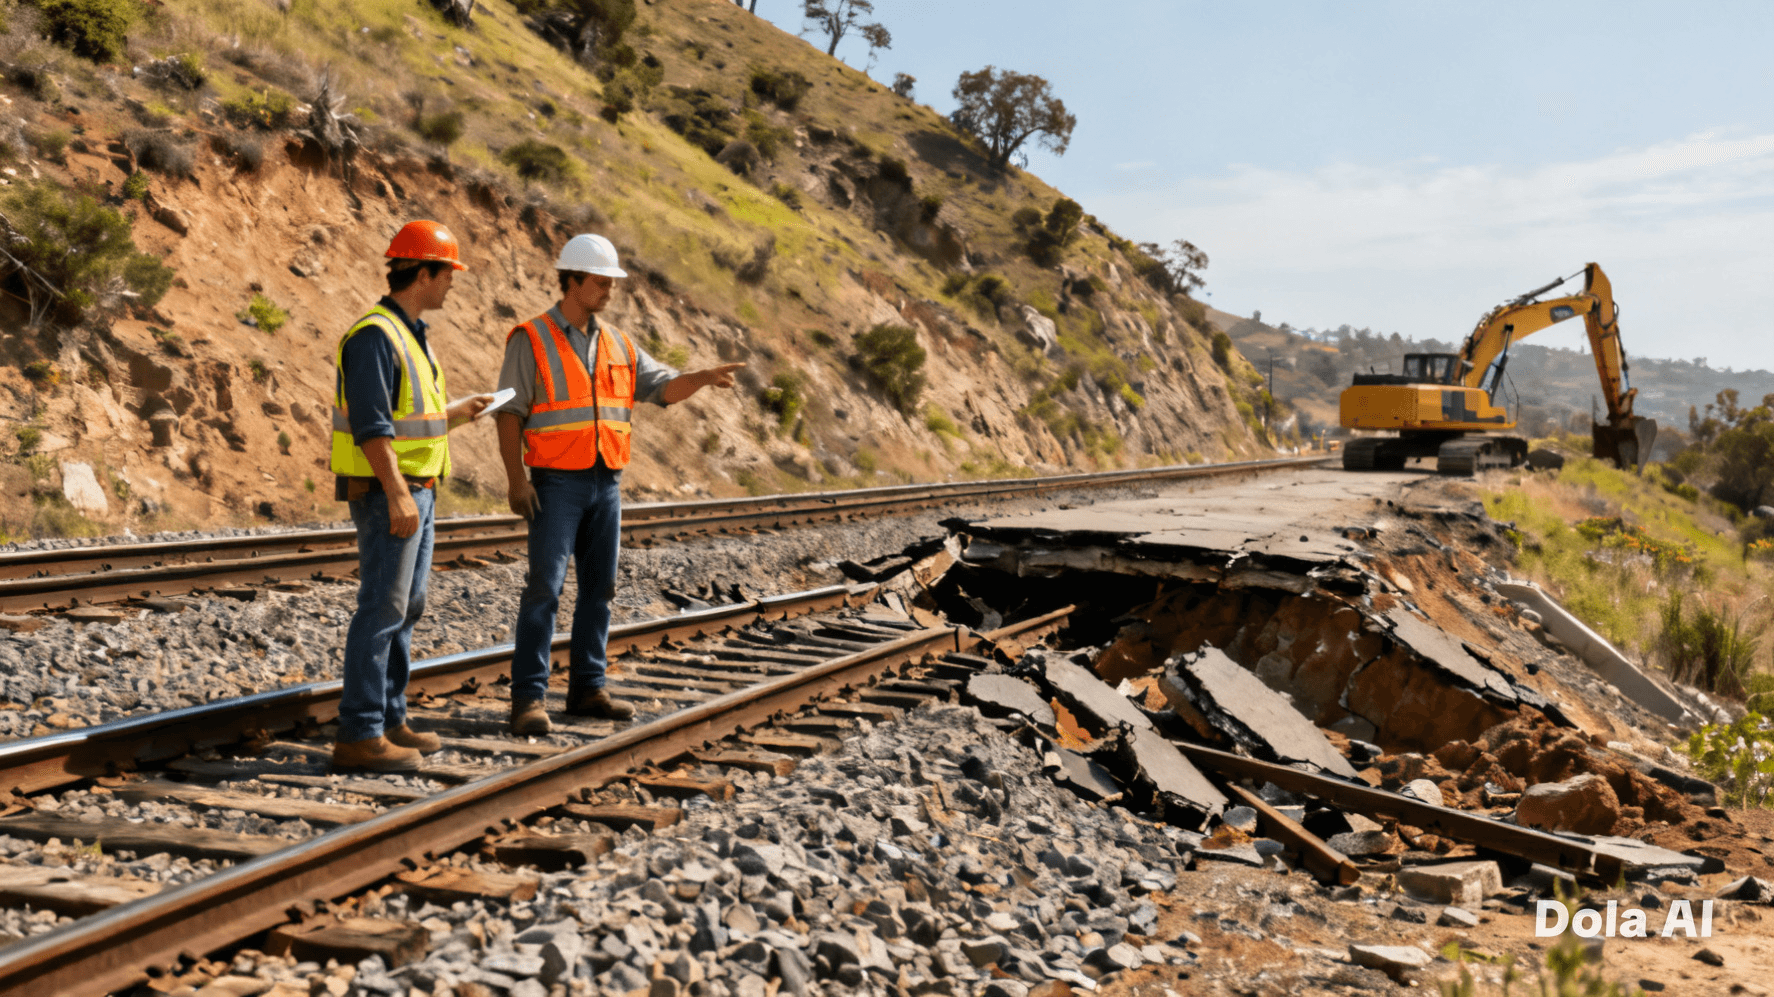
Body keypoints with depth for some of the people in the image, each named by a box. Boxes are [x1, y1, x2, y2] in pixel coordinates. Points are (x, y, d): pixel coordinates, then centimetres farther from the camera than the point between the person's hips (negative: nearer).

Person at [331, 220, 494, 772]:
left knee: (405, 607, 13)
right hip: (387, 492, -10)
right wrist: (398, 494, -26)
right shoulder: (374, 335, -16)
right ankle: (359, 736, -4)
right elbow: (370, 425, -23)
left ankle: (389, 721, 21)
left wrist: (458, 413, 25)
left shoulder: (408, 334, 16)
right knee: (382, 608, -8)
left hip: (414, 490, 10)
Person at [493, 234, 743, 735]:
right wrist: (515, 478, -16)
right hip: (555, 482, -6)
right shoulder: (530, 340, -6)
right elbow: (509, 412, -8)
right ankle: (529, 697, -7)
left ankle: (587, 689, 17)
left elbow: (663, 387, 6)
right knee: (544, 587, -10)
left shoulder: (617, 345, 11)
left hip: (606, 483, 6)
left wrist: (704, 377, -13)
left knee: (599, 587, 8)